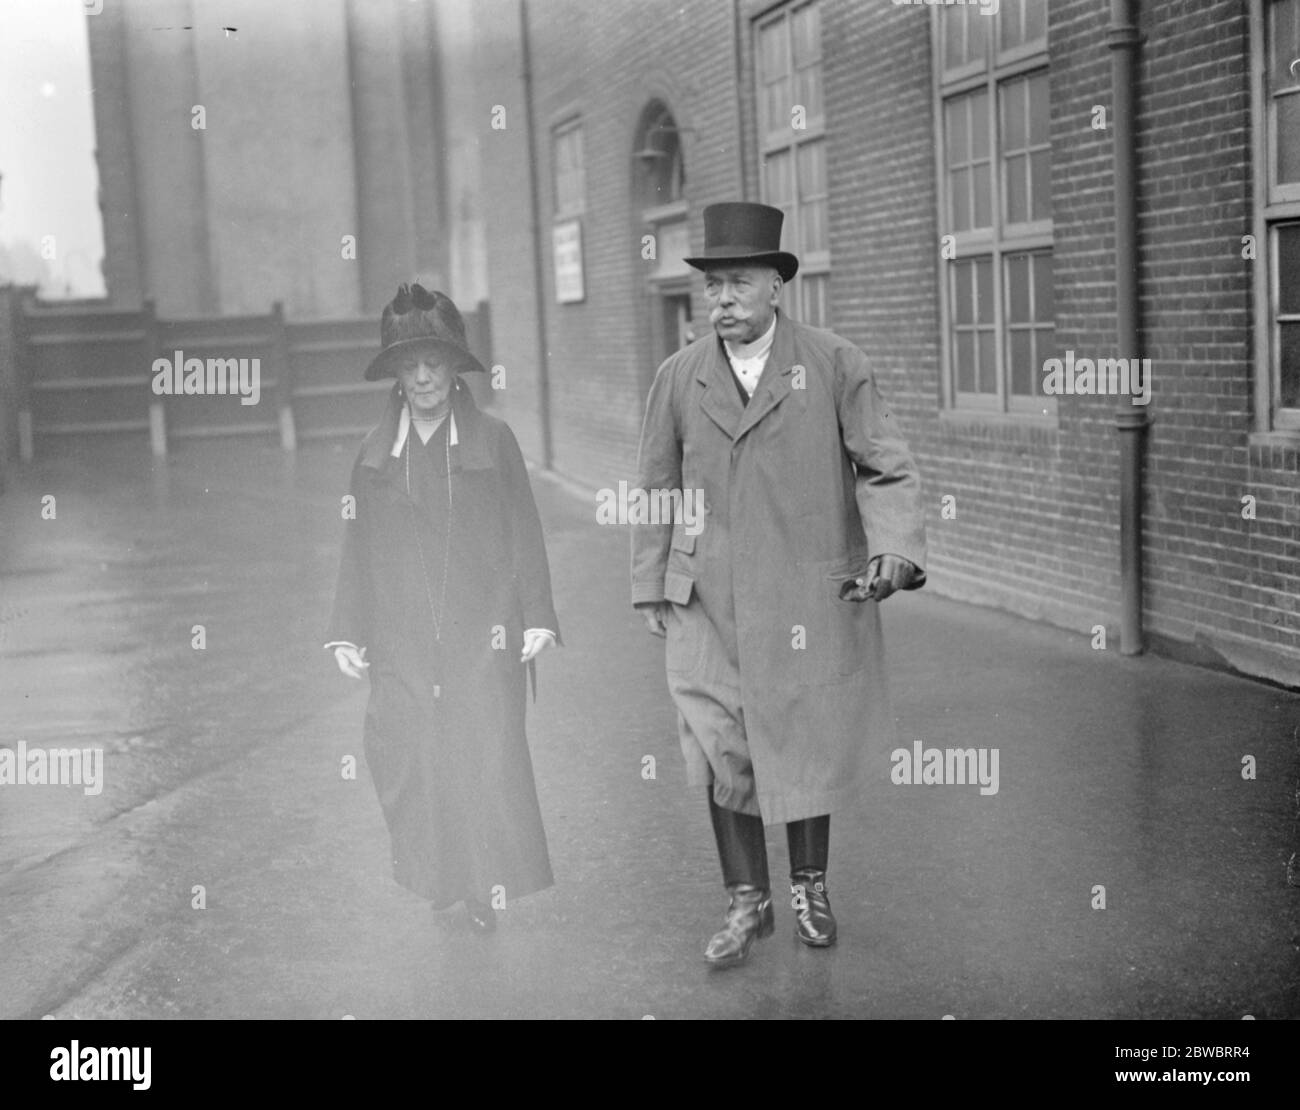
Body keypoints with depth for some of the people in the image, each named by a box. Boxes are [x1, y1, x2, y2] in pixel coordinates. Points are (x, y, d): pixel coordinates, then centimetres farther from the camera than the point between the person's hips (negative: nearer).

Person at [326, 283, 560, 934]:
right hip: (402, 645, 2)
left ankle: (489, 892, 6)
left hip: (483, 637, -2)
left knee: (488, 758, -6)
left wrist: (538, 618, -2)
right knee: (405, 762, -2)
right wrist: (347, 633, 8)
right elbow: (358, 550, 12)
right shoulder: (374, 454, 10)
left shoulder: (493, 441, 5)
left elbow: (524, 535, 5)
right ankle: (436, 884, 14)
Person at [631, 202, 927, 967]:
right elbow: (657, 489, 12)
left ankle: (810, 888, 31)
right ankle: (748, 902, 14)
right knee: (720, 754, -3)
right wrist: (652, 588, 11)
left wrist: (895, 551, -19)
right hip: (708, 605, 1)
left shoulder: (836, 366, -2)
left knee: (808, 747, 10)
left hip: (811, 599, -1)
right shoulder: (680, 378, 6)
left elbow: (887, 471, -2)